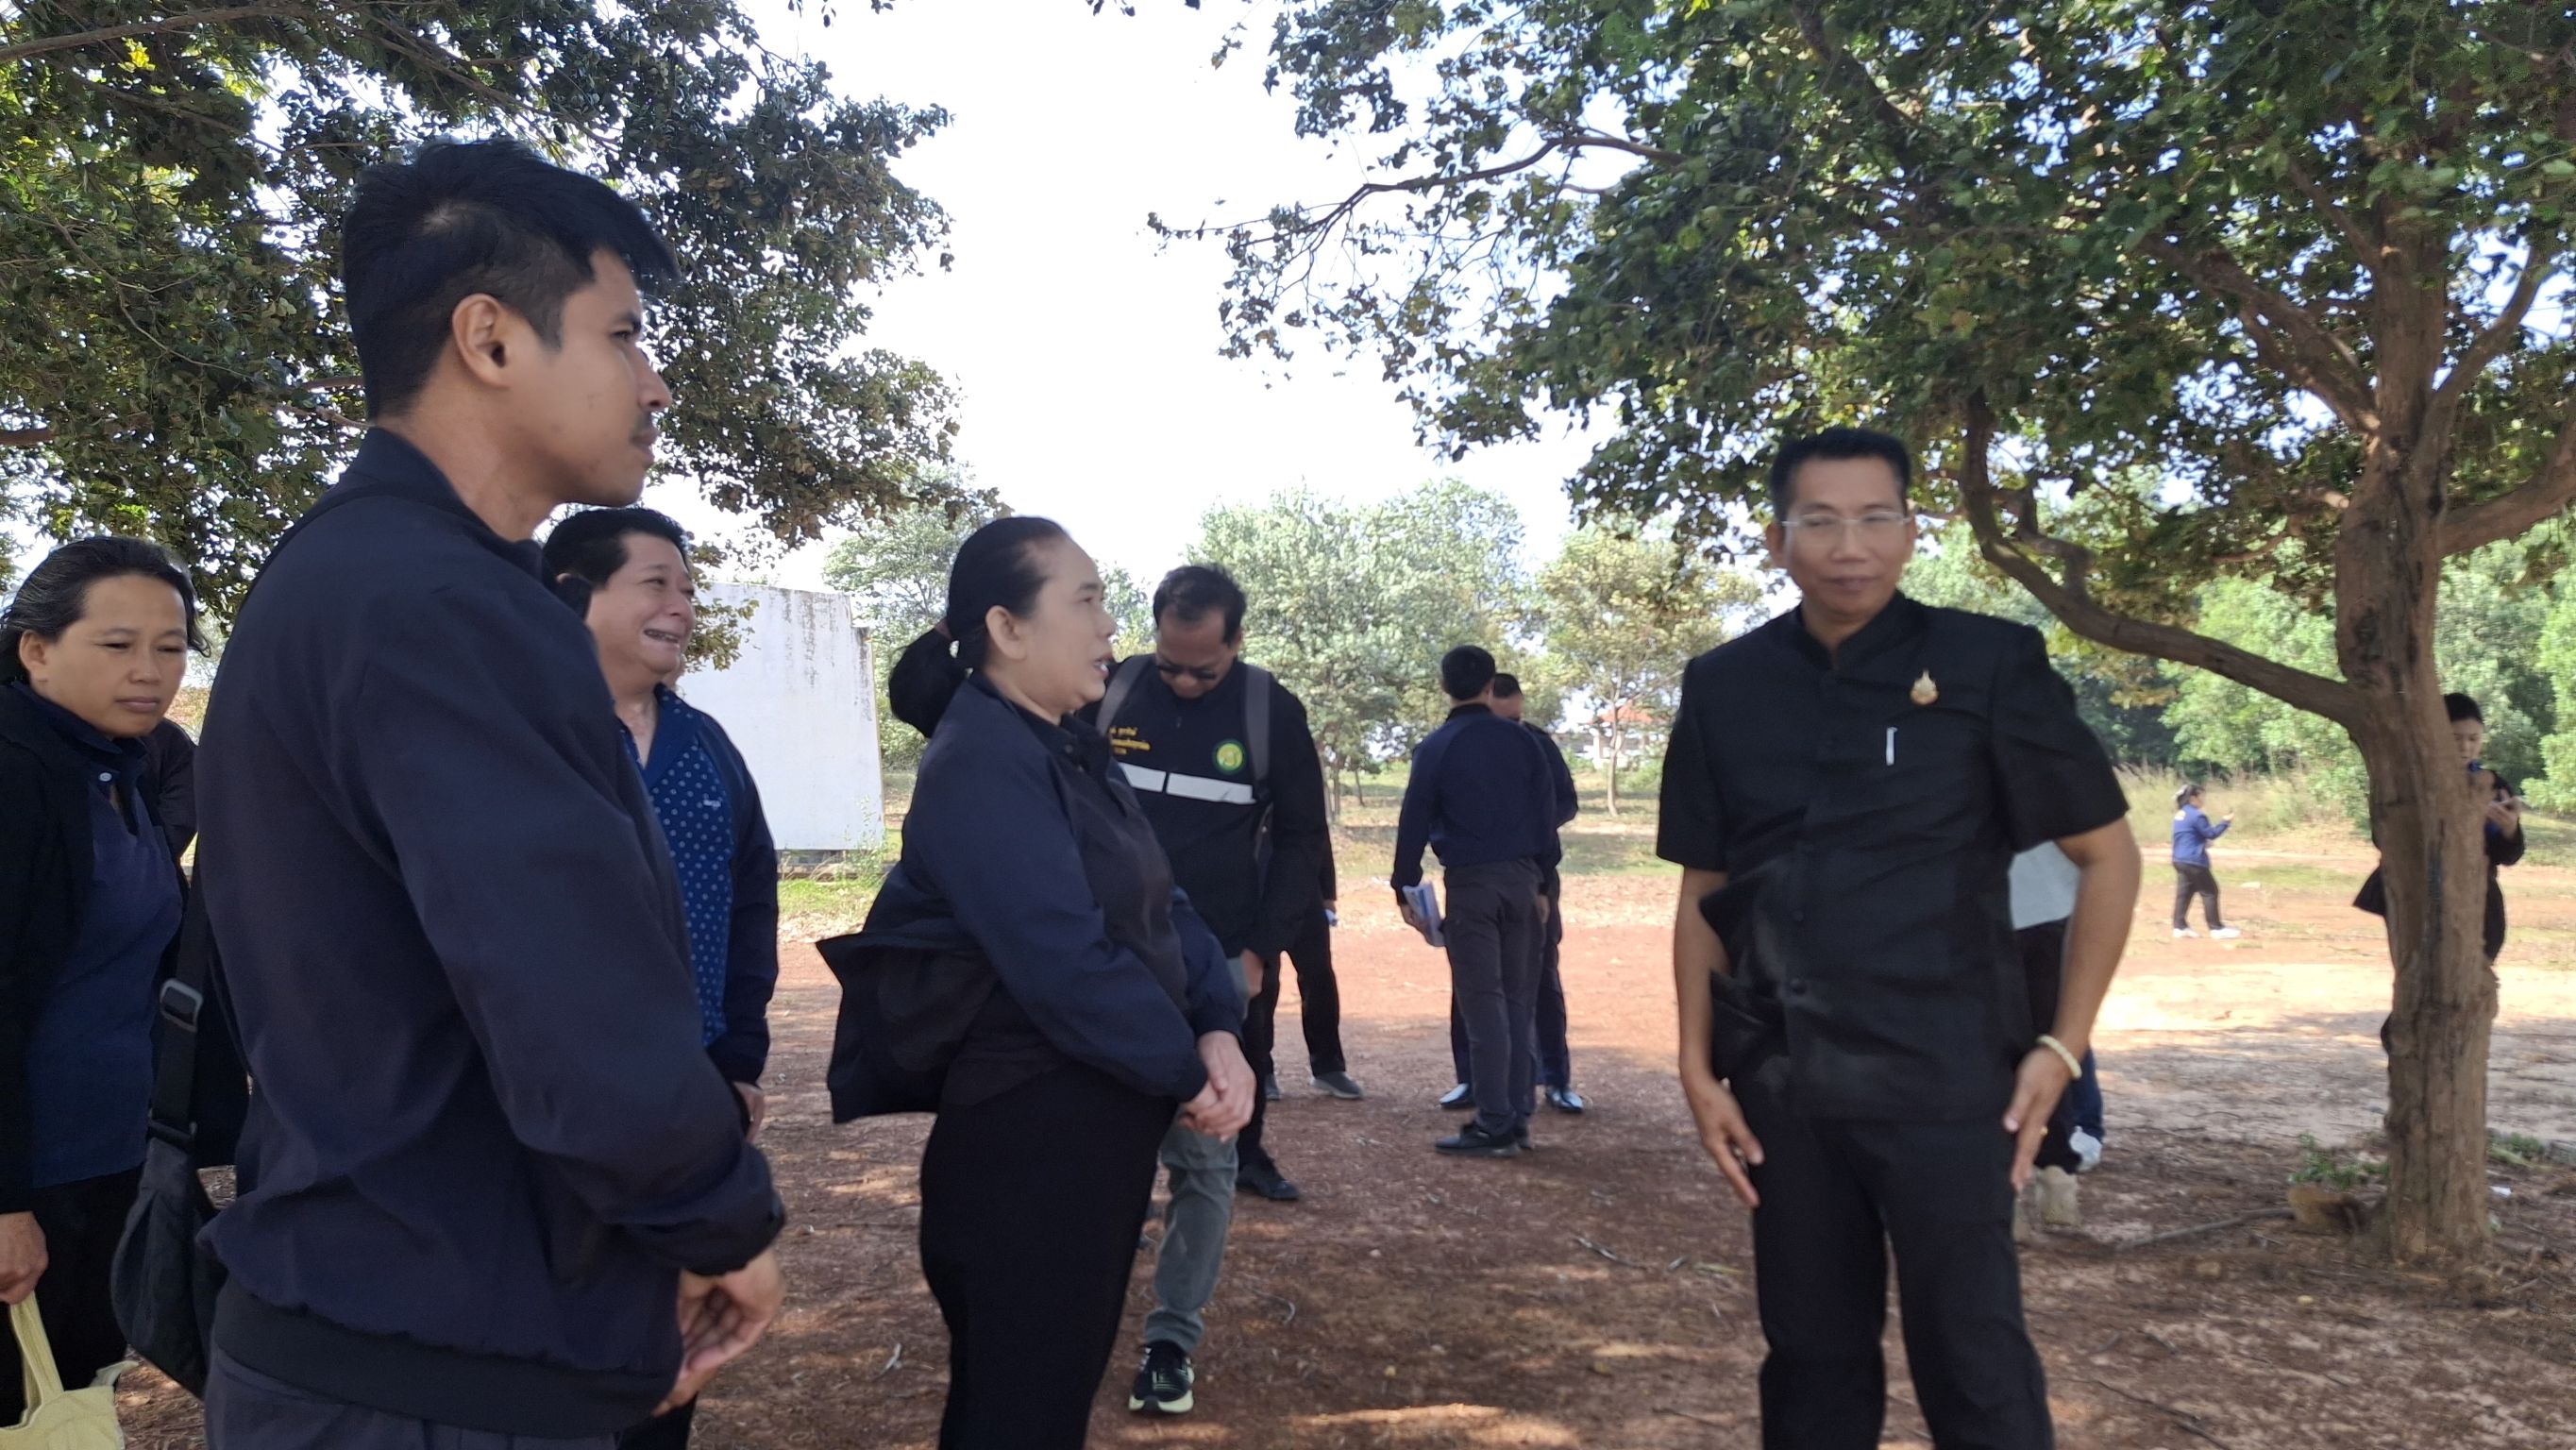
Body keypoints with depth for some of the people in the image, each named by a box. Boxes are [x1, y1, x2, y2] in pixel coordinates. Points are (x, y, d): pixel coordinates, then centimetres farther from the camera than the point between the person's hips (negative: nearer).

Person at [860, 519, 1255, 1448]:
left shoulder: (1074, 748, 10)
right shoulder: (980, 766, -19)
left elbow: (1161, 903, 7)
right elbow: (1065, 964, -27)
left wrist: (1219, 1029, -8)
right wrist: (1189, 1070, -16)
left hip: (1109, 1111, 9)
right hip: (1026, 1127, -9)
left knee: (1067, 1373, 22)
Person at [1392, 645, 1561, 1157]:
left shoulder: (1436, 747, -5)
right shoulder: (1521, 741, 5)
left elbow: (1414, 822, -6)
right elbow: (1546, 813, 7)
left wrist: (1405, 889, 2)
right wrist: (1540, 884, 15)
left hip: (1470, 882, -4)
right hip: (1521, 878, 4)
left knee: (1482, 1002, -2)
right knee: (1519, 1001, 10)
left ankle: (1494, 1126, -2)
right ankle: (1517, 1118, 14)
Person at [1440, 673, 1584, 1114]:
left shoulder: (1539, 744, -2)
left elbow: (1567, 803, 1)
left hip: (1535, 873, 0)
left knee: (1543, 976, 5)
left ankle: (1556, 1080, 12)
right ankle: (1469, 1078, 15)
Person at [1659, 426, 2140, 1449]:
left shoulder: (1987, 665, -5)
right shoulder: (1723, 687, 3)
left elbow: (2108, 856, 1)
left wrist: (2063, 1047, -4)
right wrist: (1699, 1068, 3)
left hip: (1944, 1081, -3)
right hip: (1781, 1088, 3)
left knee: (1972, 1362, 4)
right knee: (1809, 1359, 15)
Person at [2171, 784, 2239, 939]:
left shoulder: (2180, 814, 14)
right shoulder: (2196, 815, -15)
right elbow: (2211, 834, -12)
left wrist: (2203, 843, 24)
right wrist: (2225, 822, -3)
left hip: (2179, 860, 9)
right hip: (2194, 861, -9)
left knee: (2183, 892, 8)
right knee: (2209, 892, -1)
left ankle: (2180, 927, 6)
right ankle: (2216, 928, 0)